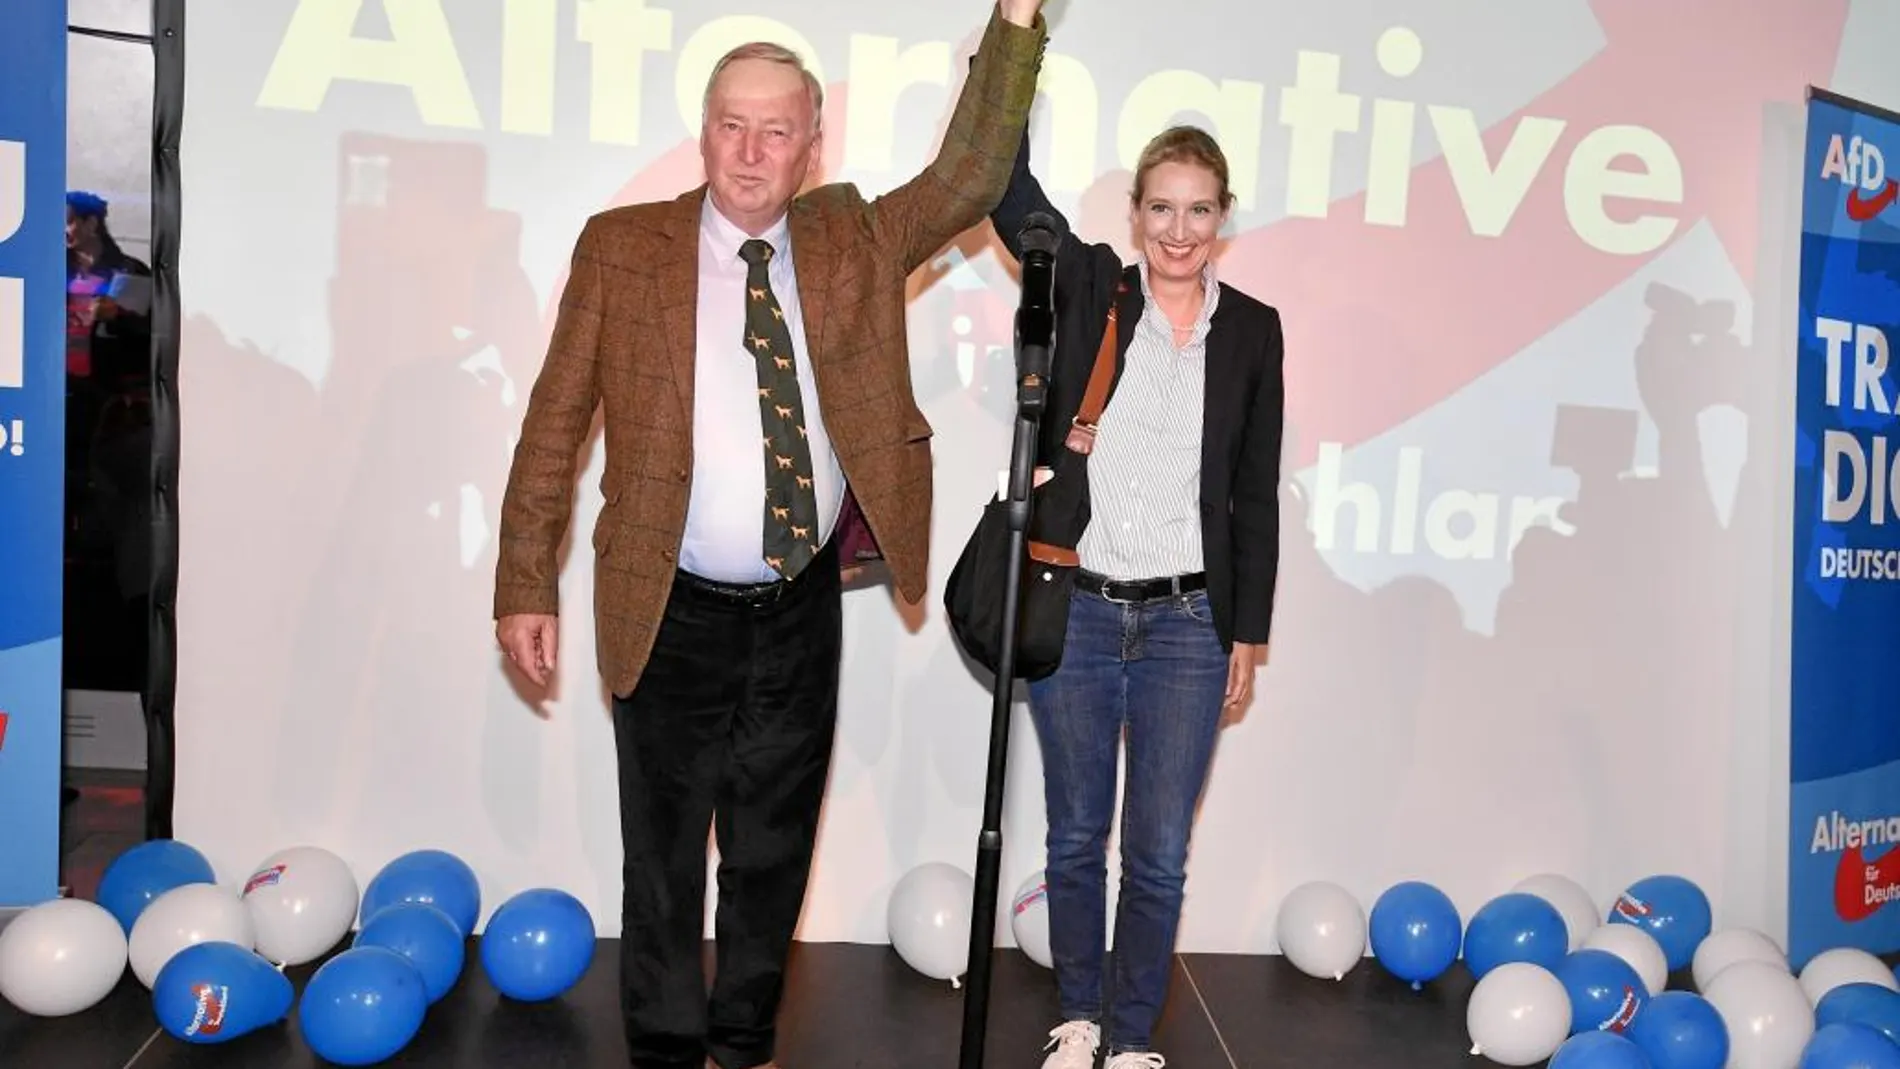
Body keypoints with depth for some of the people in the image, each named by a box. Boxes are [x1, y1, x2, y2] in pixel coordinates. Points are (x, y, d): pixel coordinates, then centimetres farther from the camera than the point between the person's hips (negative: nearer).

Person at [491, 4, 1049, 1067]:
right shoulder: (621, 247, -3)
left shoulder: (855, 242, 4)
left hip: (804, 611, 3)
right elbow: (557, 418, -3)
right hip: (674, 615, -2)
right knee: (665, 857, 11)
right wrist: (528, 582, -7)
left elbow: (971, 175, -3)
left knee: (775, 852, 17)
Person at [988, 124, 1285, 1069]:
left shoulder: (1252, 329, 4)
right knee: (1076, 837, 14)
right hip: (1073, 612, 0)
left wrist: (1250, 632, 5)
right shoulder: (1088, 289, 2)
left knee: (1158, 853, 7)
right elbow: (1009, 189, -10)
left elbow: (1256, 494, 6)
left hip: (1188, 626, 0)